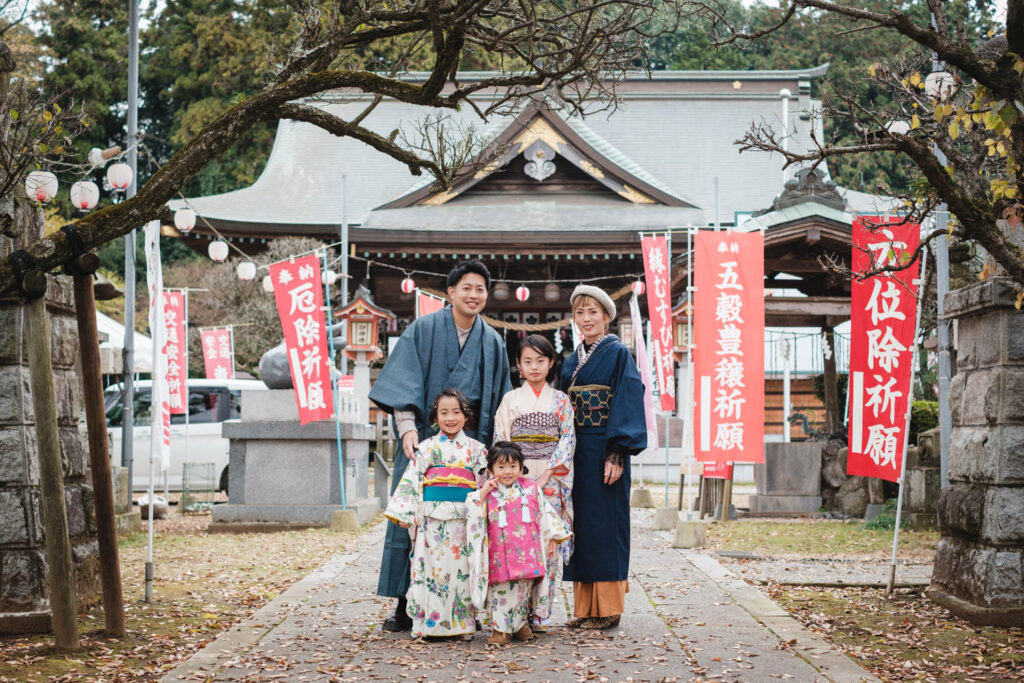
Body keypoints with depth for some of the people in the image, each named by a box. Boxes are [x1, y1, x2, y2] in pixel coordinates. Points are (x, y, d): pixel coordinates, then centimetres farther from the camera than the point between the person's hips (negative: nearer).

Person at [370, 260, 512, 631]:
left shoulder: (492, 342, 12)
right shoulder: (422, 330, 3)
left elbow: (500, 402, 15)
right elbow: (404, 381, -5)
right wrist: (407, 427, -18)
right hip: (424, 436, -2)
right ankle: (406, 606, 2)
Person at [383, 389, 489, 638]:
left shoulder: (476, 449, 9)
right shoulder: (426, 448, 8)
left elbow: (486, 484, 9)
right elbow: (411, 481, 6)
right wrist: (404, 513, -1)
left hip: (463, 521, 0)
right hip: (432, 520, 0)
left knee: (462, 569, -1)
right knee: (431, 567, -1)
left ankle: (463, 623, 7)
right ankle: (427, 623, 5)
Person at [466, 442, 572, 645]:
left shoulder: (531, 489, 6)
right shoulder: (488, 493, 4)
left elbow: (545, 514, 12)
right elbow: (473, 515, -4)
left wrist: (553, 538, 11)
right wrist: (481, 494, -13)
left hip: (527, 553, 1)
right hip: (500, 555, -1)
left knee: (523, 590, 8)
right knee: (500, 591, -2)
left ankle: (519, 624, 25)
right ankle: (500, 629, 8)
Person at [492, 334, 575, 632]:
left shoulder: (560, 400, 8)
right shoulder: (510, 399, 9)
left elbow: (567, 439, 1)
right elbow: (500, 441, 5)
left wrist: (547, 475, -10)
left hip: (552, 481, 0)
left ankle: (540, 612, 0)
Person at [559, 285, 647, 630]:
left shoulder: (618, 354, -3)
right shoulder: (571, 362, 16)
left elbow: (627, 404, -10)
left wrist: (617, 454, -18)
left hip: (604, 450, -6)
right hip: (576, 452, 6)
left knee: (604, 525, -5)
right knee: (579, 526, 6)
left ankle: (607, 608, 0)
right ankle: (584, 607, 11)